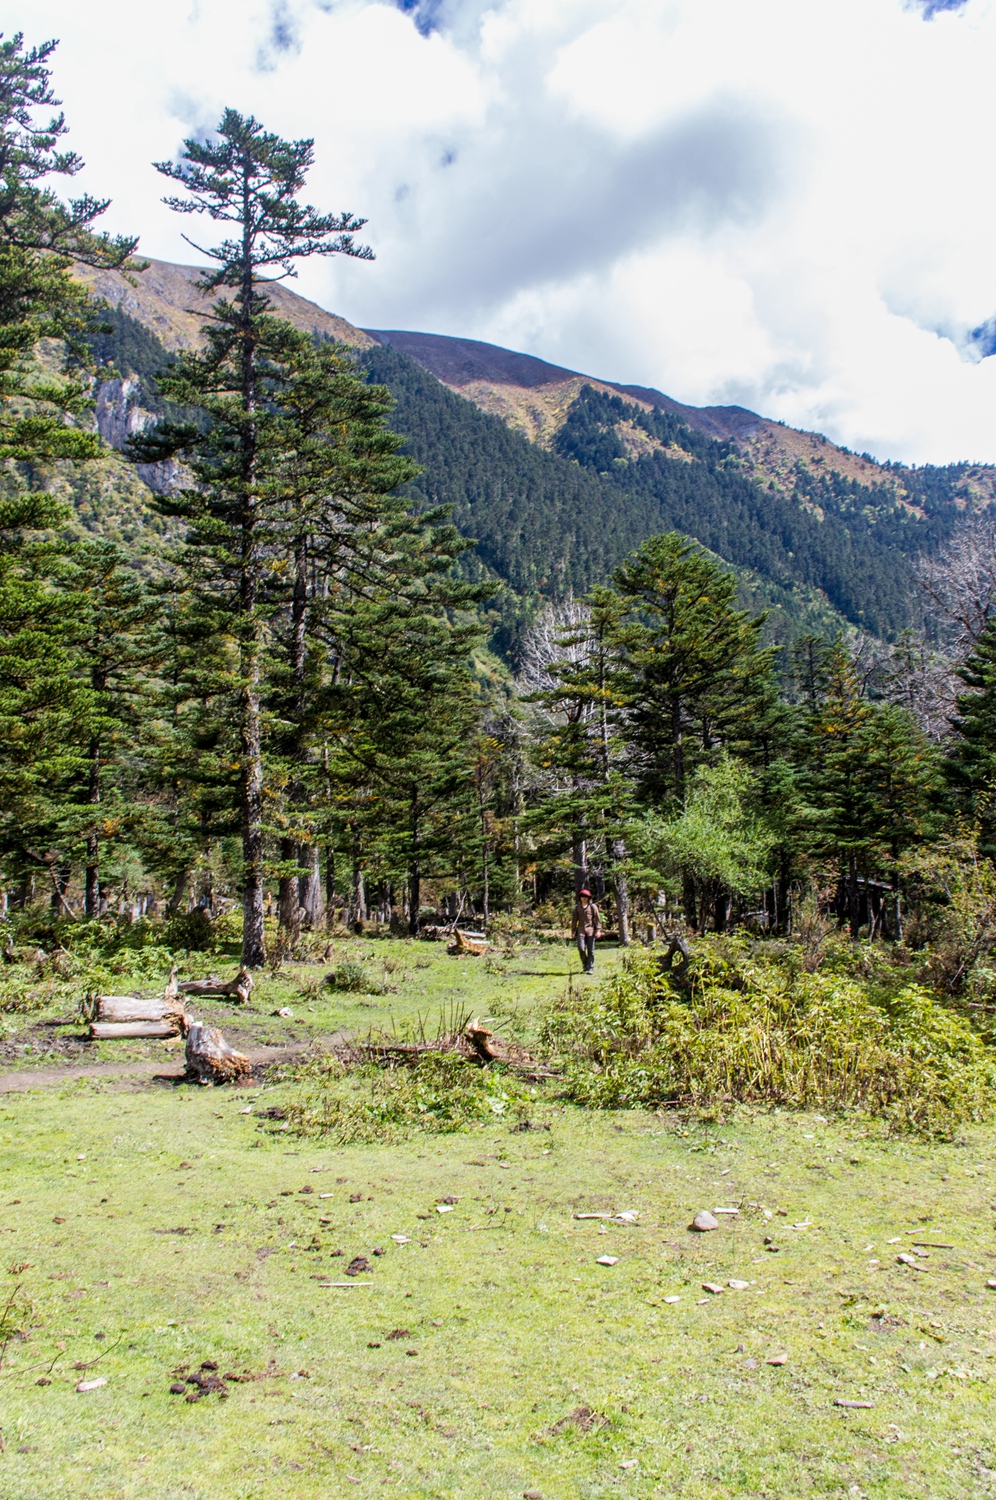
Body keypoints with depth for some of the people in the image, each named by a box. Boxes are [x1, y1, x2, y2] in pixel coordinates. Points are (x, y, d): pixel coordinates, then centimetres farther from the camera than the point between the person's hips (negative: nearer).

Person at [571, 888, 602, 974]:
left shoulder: (593, 907, 3)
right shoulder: (577, 907, 10)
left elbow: (597, 919, 1)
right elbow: (574, 920, 14)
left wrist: (598, 930, -6)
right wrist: (573, 931, 10)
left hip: (590, 930, -1)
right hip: (581, 930, 1)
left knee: (590, 950, 0)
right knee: (581, 948, -11)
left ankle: (590, 968, 7)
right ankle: (585, 964, 14)